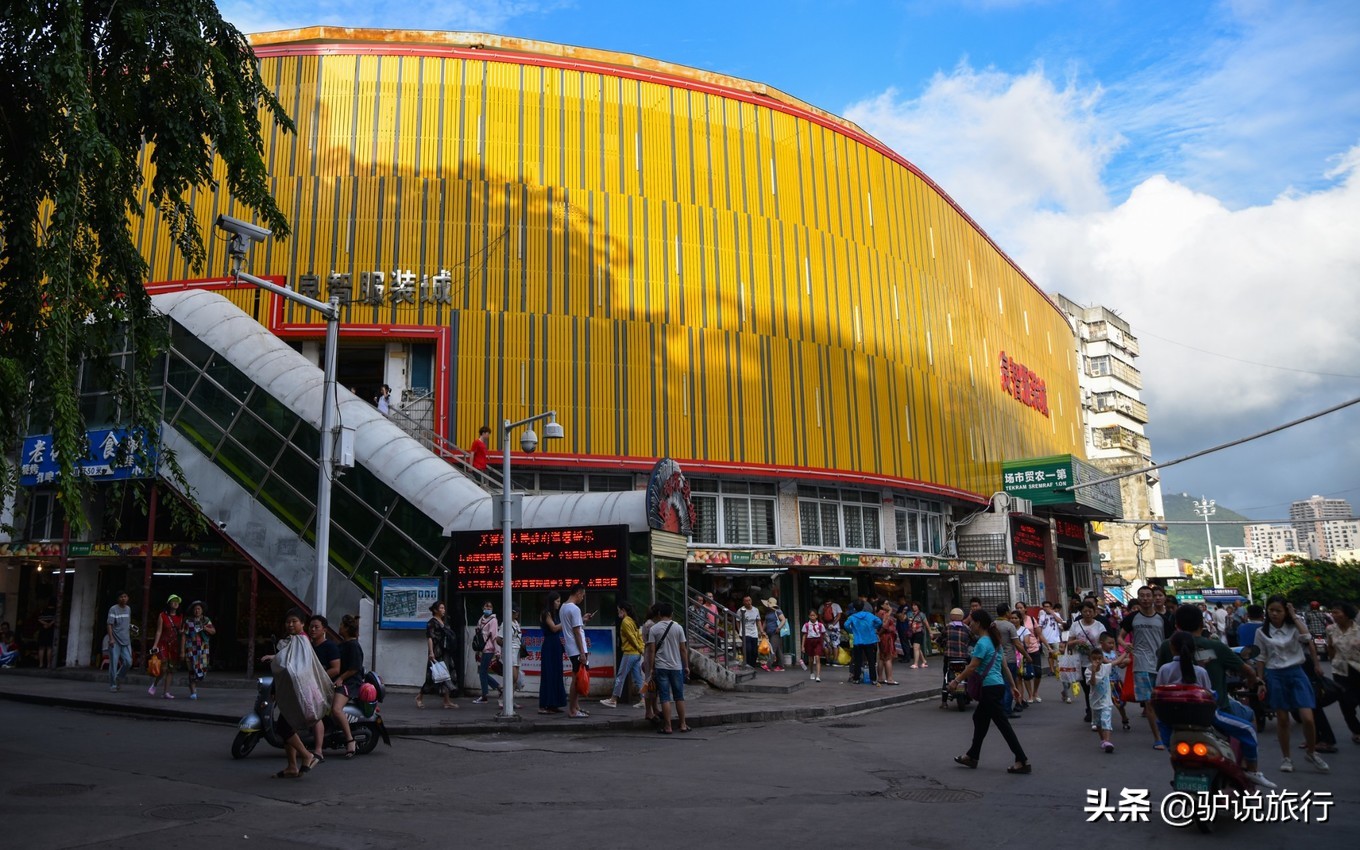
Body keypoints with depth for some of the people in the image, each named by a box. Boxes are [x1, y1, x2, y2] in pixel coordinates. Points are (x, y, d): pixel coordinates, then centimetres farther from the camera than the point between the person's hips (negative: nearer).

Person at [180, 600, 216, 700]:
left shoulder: (206, 620, 11)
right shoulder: (188, 621, 3)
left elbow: (213, 631, 2)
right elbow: (183, 636, 0)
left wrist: (206, 628, -19)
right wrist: (182, 651, -5)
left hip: (203, 648, 2)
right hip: (191, 648, -2)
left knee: (203, 669, -3)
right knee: (193, 670, -7)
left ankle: (194, 685, 24)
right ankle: (193, 692, 2)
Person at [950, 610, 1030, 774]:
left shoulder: (982, 643, -16)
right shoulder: (995, 642, 12)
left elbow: (972, 667, -18)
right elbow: (1005, 666, 15)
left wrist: (956, 681, -11)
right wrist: (1013, 686, 19)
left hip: (990, 687, -10)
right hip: (997, 685, 10)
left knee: (1002, 723, -5)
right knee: (979, 718, 18)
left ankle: (1023, 761, -3)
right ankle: (972, 756, 28)